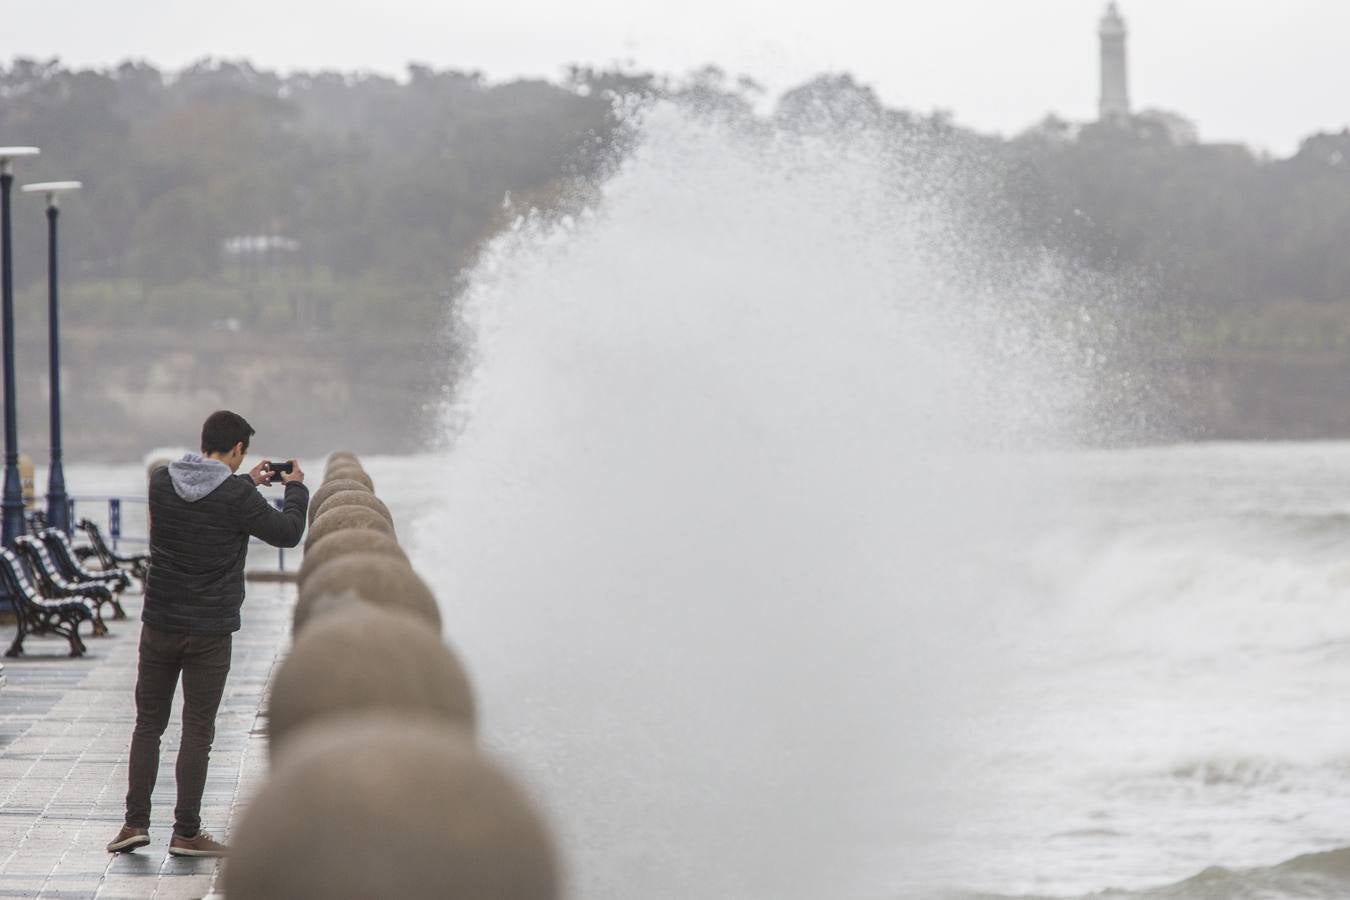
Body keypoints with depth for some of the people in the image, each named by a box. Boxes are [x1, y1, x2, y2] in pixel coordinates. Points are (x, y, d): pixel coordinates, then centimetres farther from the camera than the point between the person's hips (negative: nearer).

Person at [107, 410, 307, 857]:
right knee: (197, 732, 3)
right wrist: (296, 488, 14)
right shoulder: (237, 497, -15)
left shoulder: (162, 483, -1)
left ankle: (136, 823, 9)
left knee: (148, 724, 13)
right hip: (209, 632, -4)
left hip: (159, 627, 4)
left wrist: (247, 483, 26)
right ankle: (186, 833, 6)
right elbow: (288, 533, -3)